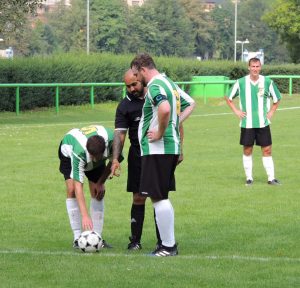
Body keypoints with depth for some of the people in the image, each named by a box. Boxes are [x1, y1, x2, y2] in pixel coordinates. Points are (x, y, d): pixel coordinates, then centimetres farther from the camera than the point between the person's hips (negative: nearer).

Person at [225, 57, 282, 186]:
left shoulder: (267, 82, -1)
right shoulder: (241, 82, -2)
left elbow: (277, 99, 14)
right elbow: (228, 98, 11)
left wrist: (271, 112, 3)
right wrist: (236, 111, 2)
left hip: (263, 123, 0)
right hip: (247, 123, 0)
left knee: (267, 150, -1)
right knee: (247, 150, 4)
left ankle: (271, 178, 3)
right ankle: (249, 178, 13)